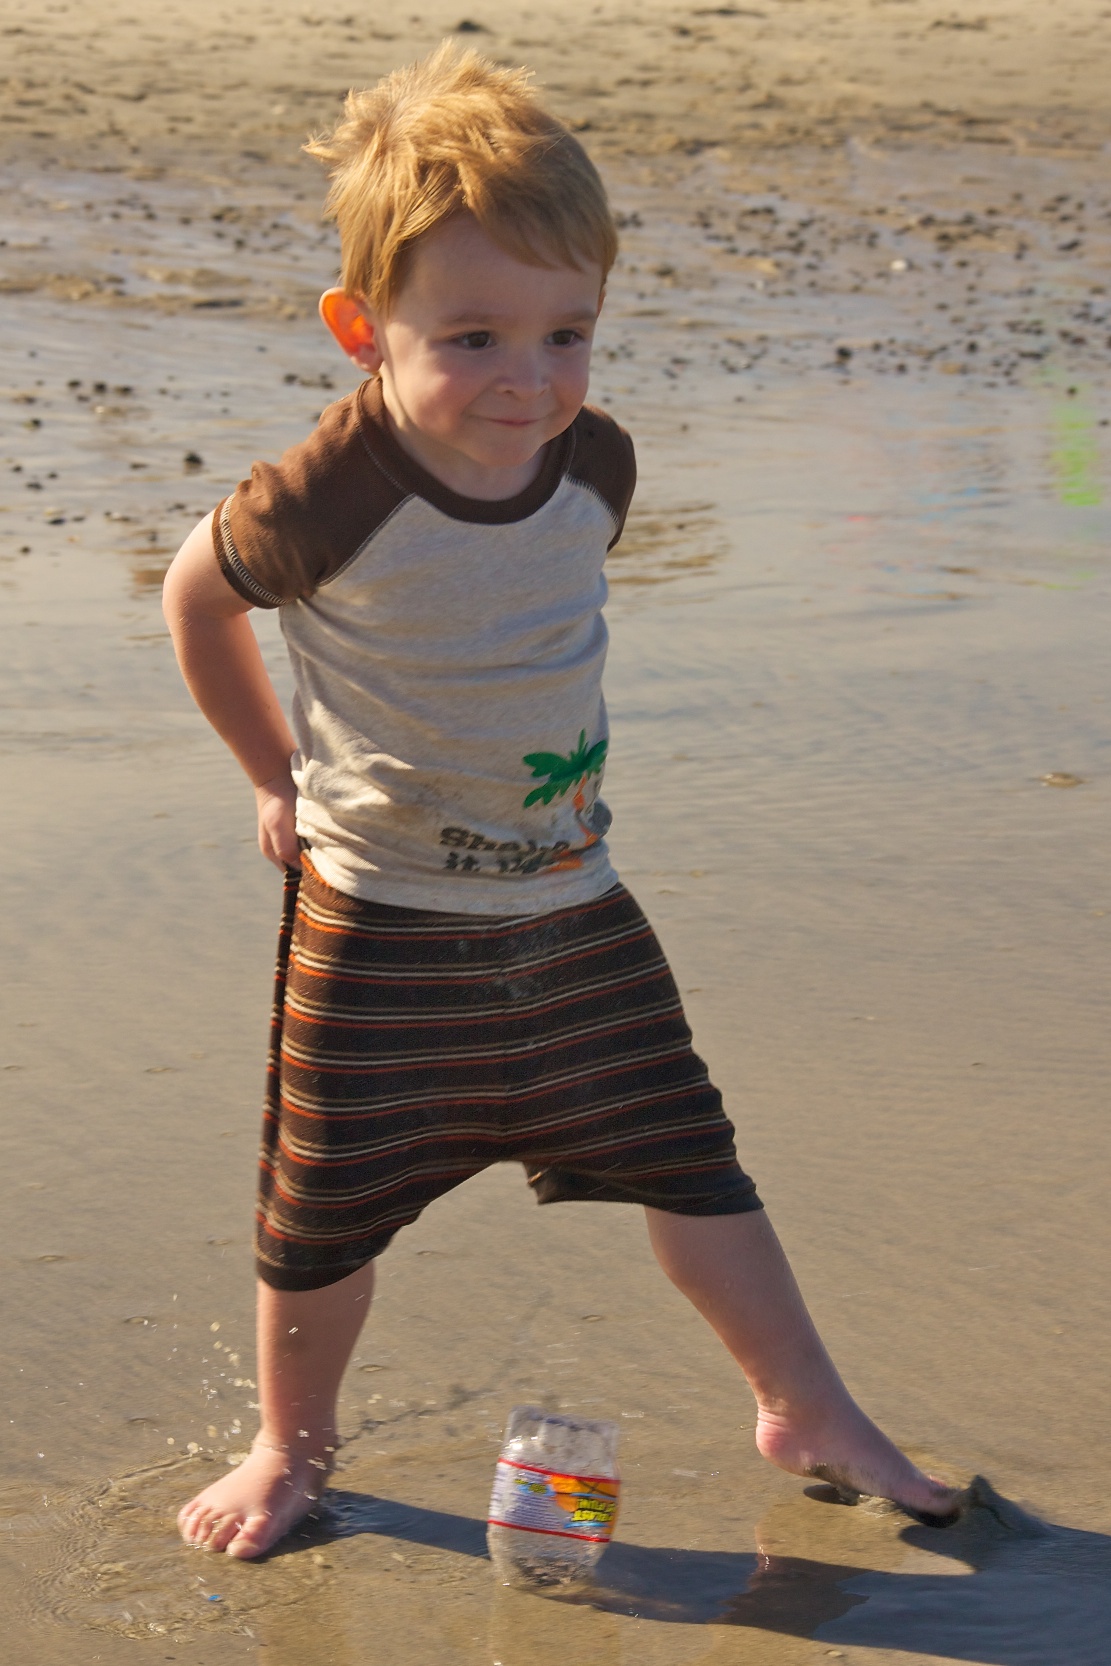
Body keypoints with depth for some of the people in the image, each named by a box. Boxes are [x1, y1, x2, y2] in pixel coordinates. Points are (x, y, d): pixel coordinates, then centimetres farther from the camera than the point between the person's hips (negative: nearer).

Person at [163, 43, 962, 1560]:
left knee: (692, 1169, 11)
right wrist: (281, 776, 4)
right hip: (381, 930, -4)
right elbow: (195, 595, -4)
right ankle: (293, 1445, 35)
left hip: (572, 909, 4)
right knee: (327, 1218, 9)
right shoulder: (329, 503, -24)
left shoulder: (595, 465, -7)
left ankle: (807, 1411, 31)